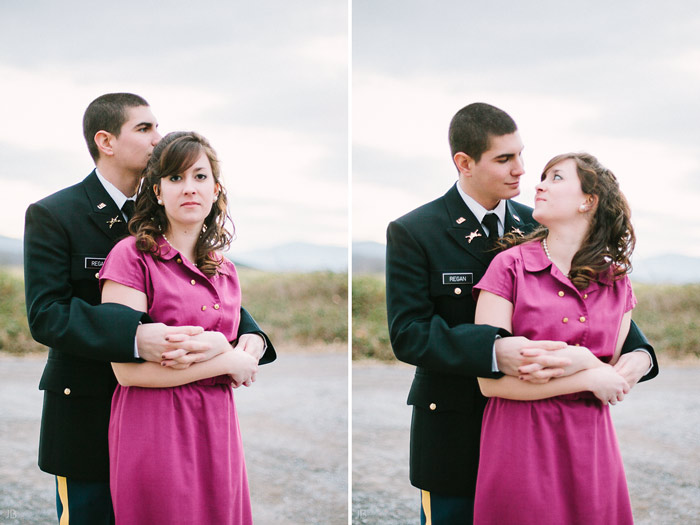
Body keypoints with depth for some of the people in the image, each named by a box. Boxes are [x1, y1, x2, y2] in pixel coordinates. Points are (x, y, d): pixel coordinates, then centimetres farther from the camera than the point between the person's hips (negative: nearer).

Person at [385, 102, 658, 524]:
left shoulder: (538, 227, 5)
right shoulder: (413, 233, -8)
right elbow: (408, 334, -17)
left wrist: (639, 353, -14)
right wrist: (493, 351, -33)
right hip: (455, 436, -4)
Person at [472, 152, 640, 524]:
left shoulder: (617, 283, 7)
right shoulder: (510, 266, -4)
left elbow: (614, 380, 8)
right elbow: (490, 380, -10)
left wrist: (582, 360, -14)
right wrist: (589, 379, -10)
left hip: (592, 448, 3)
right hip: (521, 446, -3)